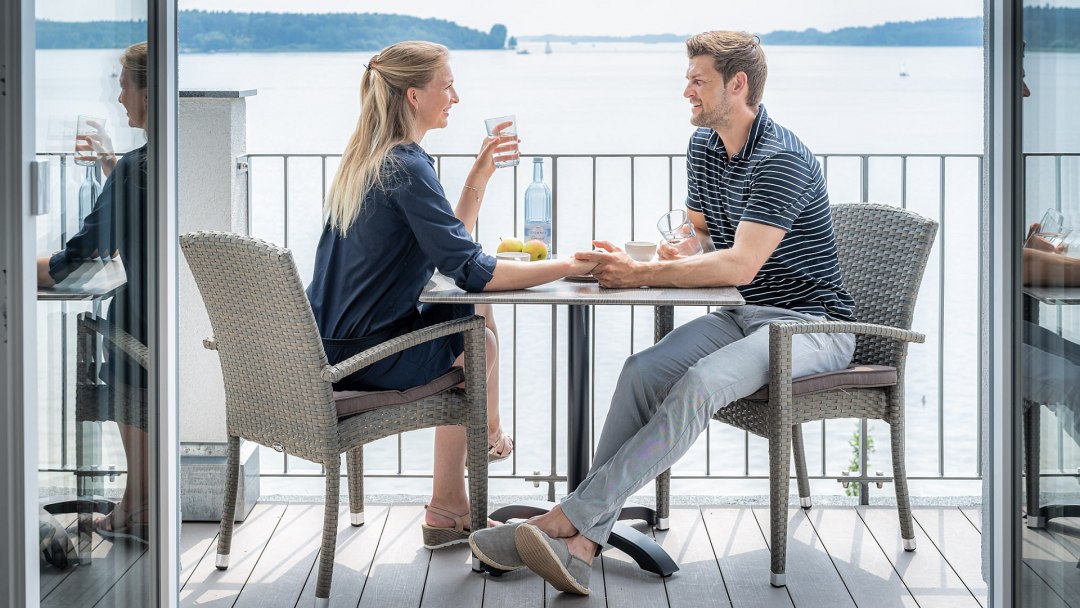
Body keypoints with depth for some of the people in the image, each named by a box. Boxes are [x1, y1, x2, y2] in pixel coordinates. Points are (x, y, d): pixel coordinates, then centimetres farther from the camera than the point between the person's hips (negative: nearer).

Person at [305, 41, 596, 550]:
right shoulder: (406, 167, -19)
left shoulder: (366, 160, 10)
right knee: (481, 338, 13)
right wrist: (568, 267, -18)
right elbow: (471, 271, -23)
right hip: (365, 357, -9)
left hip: (329, 345, 9)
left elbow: (447, 245, 15)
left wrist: (479, 176, 8)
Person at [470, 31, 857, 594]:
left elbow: (740, 265, -27)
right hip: (745, 316, 8)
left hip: (810, 323, -8)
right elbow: (697, 234, 21)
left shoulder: (783, 160, -19)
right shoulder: (703, 146, 10)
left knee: (701, 381, -34)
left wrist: (641, 274, -27)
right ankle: (582, 544, -32)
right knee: (644, 370, -20)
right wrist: (671, 253, -4)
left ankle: (566, 518, -37)